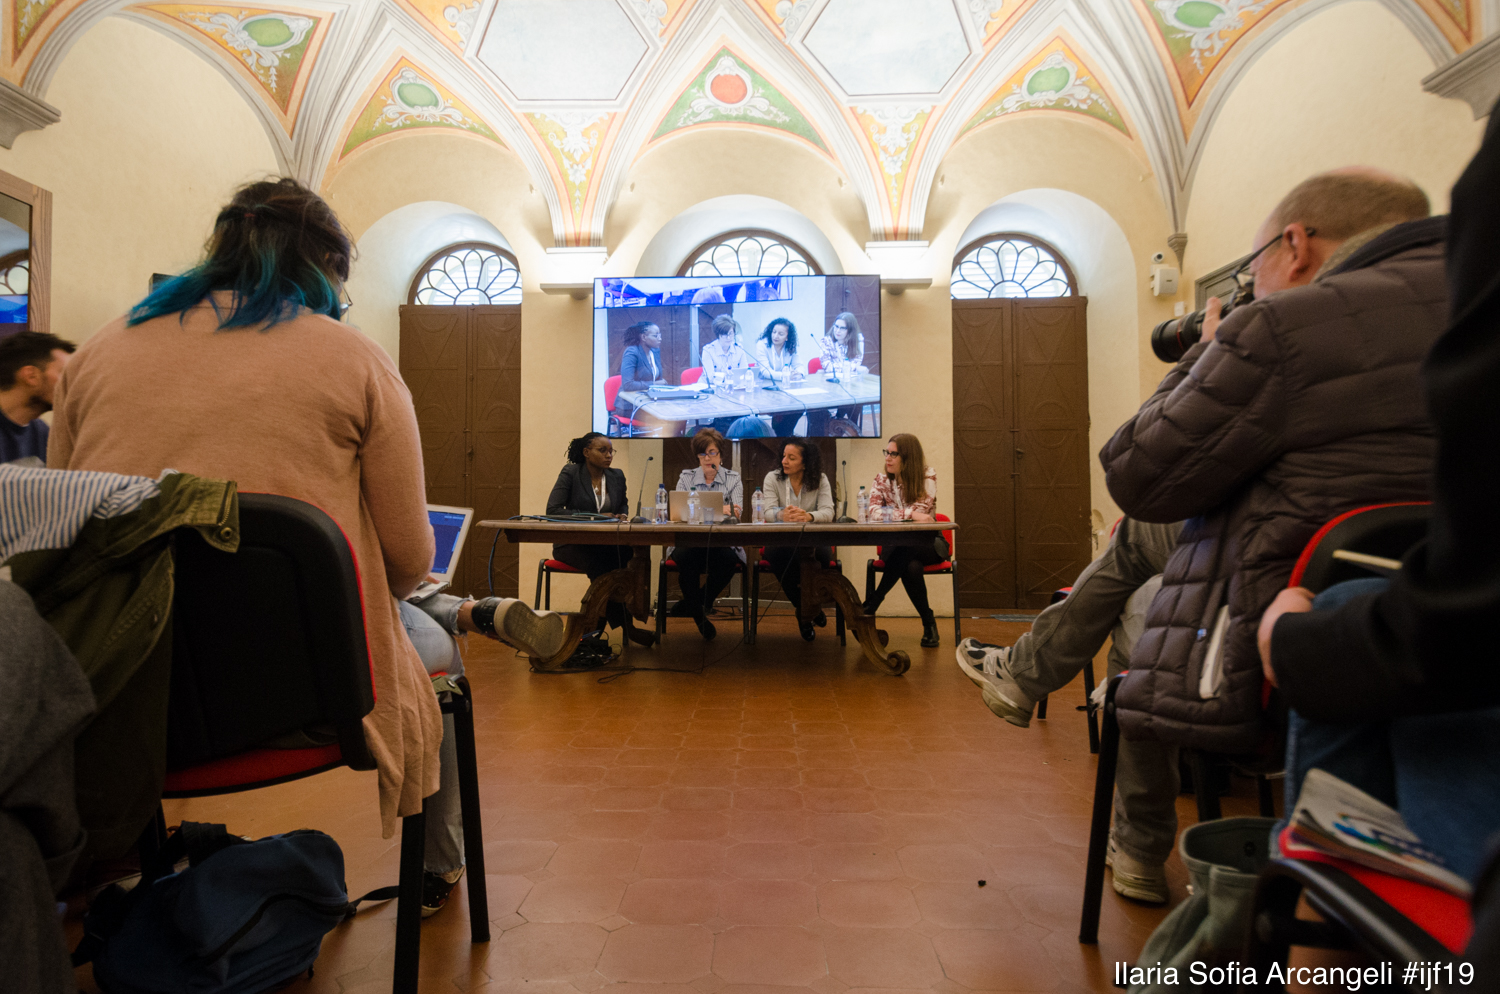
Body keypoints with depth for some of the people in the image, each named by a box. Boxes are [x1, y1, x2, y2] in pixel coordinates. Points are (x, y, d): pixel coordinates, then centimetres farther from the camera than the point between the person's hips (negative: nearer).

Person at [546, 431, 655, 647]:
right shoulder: (570, 473, -2)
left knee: (626, 550, -31)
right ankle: (626, 625, -29)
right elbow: (552, 510, -10)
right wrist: (593, 517, -18)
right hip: (572, 544, -4)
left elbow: (623, 507, 23)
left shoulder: (617, 476, 12)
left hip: (605, 542, 4)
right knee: (599, 562, -36)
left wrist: (622, 516, -5)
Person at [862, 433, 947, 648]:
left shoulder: (928, 476, -5)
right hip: (896, 546, 2)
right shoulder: (881, 479, 2)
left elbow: (920, 512, -18)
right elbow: (874, 512, -16)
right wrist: (909, 514, -26)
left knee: (903, 551, -37)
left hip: (927, 544, -2)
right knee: (911, 567, -35)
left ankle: (871, 606, -30)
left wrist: (890, 514, -19)